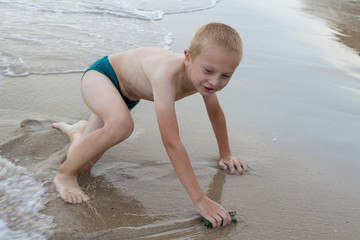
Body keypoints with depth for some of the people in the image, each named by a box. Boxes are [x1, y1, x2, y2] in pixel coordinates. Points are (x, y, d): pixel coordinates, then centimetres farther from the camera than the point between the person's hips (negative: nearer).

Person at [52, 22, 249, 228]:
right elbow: (171, 142, -48)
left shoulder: (204, 78, -22)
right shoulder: (167, 75, -45)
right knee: (122, 124, -41)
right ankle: (64, 174, -15)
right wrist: (200, 200, -46)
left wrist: (226, 155, 11)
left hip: (127, 93, 7)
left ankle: (78, 131, 41)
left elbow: (216, 114, 1)